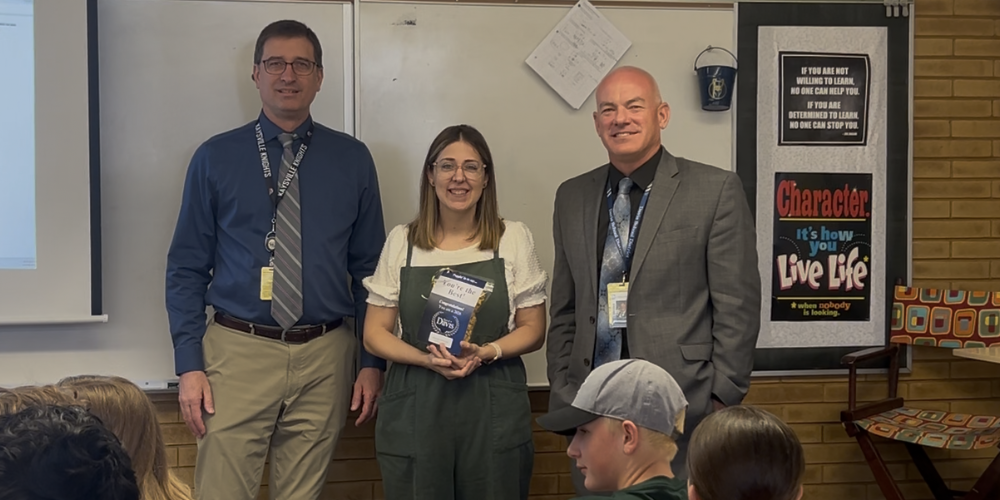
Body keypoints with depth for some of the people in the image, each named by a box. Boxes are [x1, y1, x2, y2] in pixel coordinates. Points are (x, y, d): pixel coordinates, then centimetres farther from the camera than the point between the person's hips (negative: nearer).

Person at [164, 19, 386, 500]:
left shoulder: (352, 159, 6)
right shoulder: (216, 158, 3)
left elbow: (369, 267, 8)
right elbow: (186, 269, 3)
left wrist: (373, 361, 4)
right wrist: (189, 365, -4)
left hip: (324, 357, 1)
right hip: (238, 352, -1)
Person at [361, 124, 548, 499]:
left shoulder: (514, 239, 3)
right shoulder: (401, 241, 4)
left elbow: (533, 329, 5)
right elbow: (375, 333, 4)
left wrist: (487, 352, -14)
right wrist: (427, 359, -14)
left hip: (494, 411, 0)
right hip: (415, 410, 0)